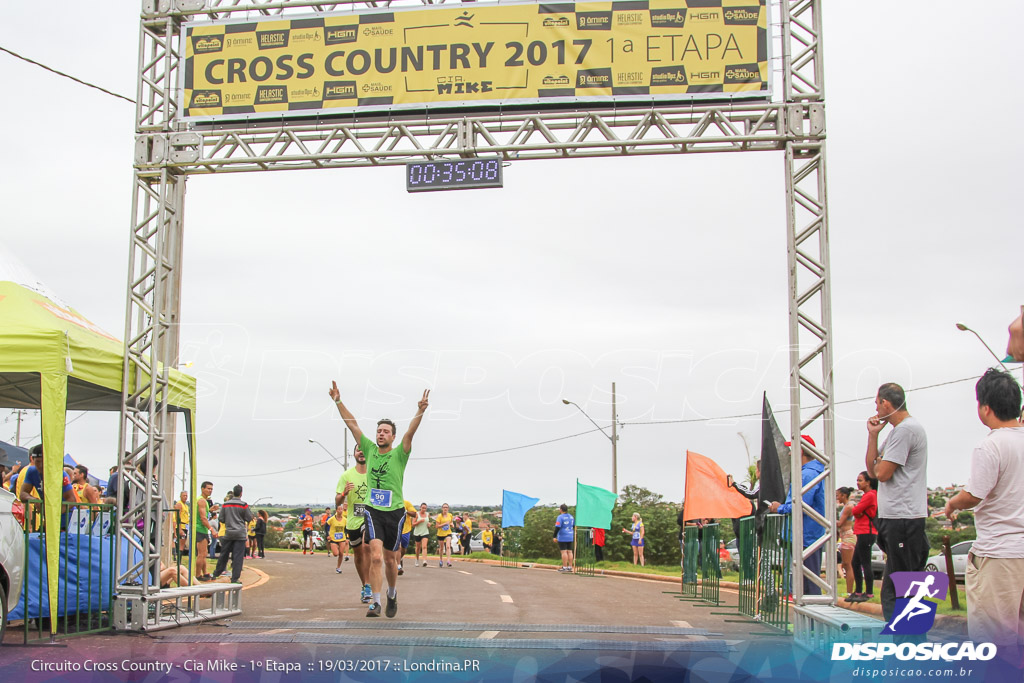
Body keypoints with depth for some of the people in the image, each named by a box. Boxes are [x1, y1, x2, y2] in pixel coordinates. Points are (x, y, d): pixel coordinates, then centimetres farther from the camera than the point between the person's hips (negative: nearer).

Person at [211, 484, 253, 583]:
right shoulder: (243, 504, -8)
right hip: (240, 534, -4)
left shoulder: (225, 504, 2)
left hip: (228, 533, 4)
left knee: (223, 555, 16)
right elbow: (249, 518, -3)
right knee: (238, 556, -1)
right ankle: (235, 579, -2)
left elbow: (221, 519, 6)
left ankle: (216, 574, 27)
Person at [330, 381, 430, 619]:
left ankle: (392, 595, 34)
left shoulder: (399, 454, -2)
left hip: (395, 512, -1)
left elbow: (410, 432, -18)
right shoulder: (369, 449, 6)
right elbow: (352, 424, 4)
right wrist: (338, 402, -3)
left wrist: (420, 411, -34)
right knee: (376, 556, -16)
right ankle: (375, 602, -13)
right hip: (373, 510, 1)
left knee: (390, 559, 10)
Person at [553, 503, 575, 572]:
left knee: (564, 552, -5)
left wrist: (554, 537, -14)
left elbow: (557, 527, -18)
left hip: (562, 537, -7)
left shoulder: (560, 517, -12)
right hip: (570, 537, 7)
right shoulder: (571, 517, 10)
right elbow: (574, 526, 19)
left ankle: (564, 567, -6)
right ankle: (570, 567, 9)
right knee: (570, 552, 8)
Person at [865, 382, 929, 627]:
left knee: (896, 591, -8)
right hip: (895, 516, 11)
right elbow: (872, 470, 17)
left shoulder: (906, 429, -14)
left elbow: (882, 473, -18)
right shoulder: (898, 430, 19)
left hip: (903, 518, -11)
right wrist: (873, 435, 8)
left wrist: (877, 463, 4)